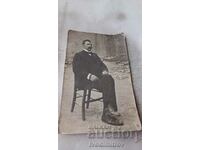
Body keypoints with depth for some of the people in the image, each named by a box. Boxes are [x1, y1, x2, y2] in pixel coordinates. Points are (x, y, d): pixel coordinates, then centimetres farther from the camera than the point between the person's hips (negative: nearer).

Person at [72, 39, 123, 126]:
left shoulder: (94, 55, 32)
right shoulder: (78, 55, 14)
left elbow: (102, 64, 20)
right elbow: (77, 69, -3)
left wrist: (105, 71, -7)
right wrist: (89, 75, -21)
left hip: (98, 76, 5)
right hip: (84, 79, -4)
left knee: (109, 79, -30)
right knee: (106, 84, -31)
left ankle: (107, 113, -34)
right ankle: (110, 110, -30)